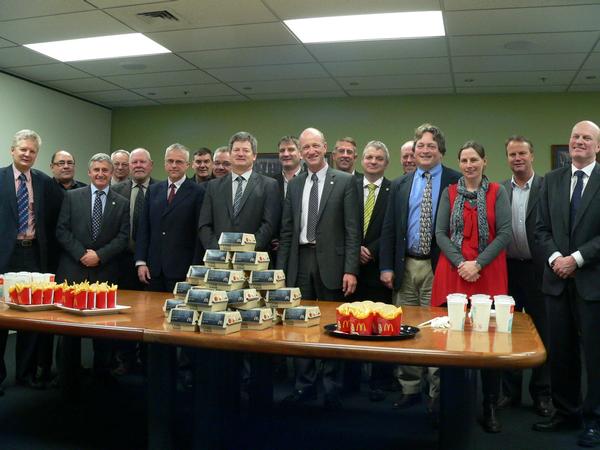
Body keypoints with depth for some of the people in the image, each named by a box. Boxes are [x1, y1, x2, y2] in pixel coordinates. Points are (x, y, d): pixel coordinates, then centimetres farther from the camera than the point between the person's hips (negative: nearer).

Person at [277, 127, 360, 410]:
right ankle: (304, 385, 21)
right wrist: (280, 269, 6)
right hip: (300, 261, 4)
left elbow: (352, 230, -6)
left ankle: (331, 387, 18)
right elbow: (286, 231, 12)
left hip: (331, 262, -4)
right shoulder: (294, 185, 11)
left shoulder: (345, 181, -1)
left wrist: (350, 269, -12)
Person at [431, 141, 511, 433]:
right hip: (453, 272, 1)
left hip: (488, 274, -1)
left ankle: (490, 408, 12)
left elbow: (504, 234, -2)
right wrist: (460, 263, -9)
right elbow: (441, 233, 4)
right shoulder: (449, 193, 9)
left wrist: (478, 264, -11)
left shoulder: (497, 193, 4)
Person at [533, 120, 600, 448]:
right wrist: (555, 258, -9)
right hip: (558, 278, 4)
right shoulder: (551, 181, 10)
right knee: (560, 351, 11)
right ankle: (566, 412, 25)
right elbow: (542, 228, 6)